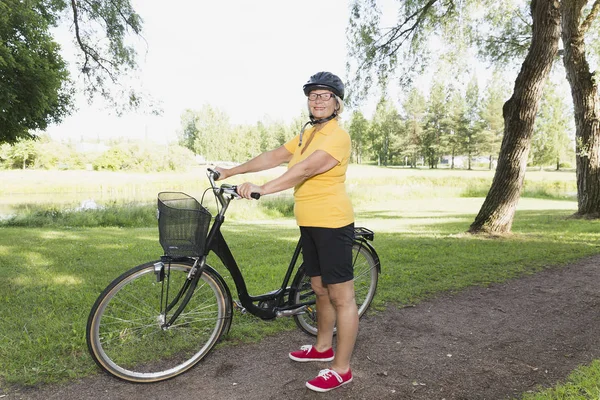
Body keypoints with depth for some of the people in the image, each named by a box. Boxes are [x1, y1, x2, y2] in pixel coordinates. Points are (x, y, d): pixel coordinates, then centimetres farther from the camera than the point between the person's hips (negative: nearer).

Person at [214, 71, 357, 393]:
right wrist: (231, 171, 9)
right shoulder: (307, 134, 15)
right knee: (320, 289, 20)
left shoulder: (337, 135, -13)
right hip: (310, 224, 9)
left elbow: (305, 169, -27)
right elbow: (274, 156, 13)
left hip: (332, 223, -9)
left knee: (341, 297, 0)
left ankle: (341, 369, 10)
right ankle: (323, 347, 37)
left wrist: (262, 189, -34)